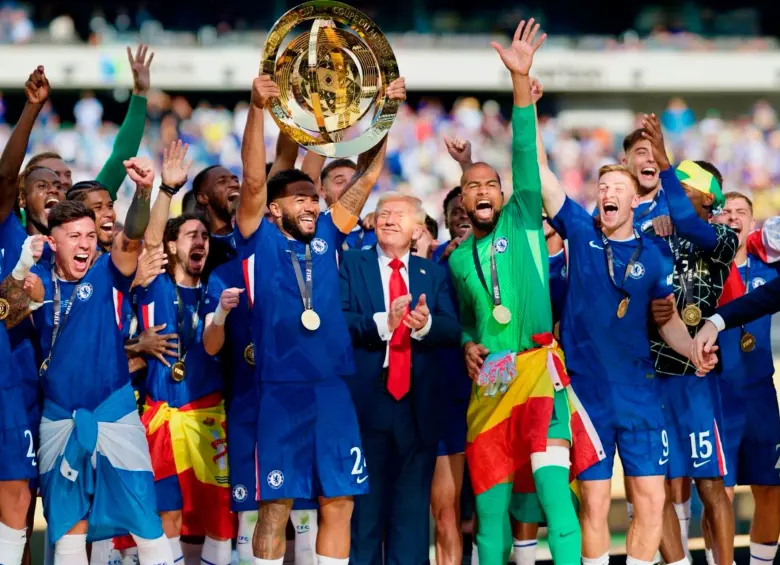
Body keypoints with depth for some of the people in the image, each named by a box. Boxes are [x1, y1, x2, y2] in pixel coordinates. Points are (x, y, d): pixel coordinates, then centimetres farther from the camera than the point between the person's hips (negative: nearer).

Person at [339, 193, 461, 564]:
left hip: (417, 404, 2)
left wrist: (426, 324, -22)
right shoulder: (350, 265, 5)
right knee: (364, 503, 3)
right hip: (365, 401, -2)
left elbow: (453, 330, -1)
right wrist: (382, 322, -24)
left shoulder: (433, 274, 13)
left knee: (413, 504, 4)